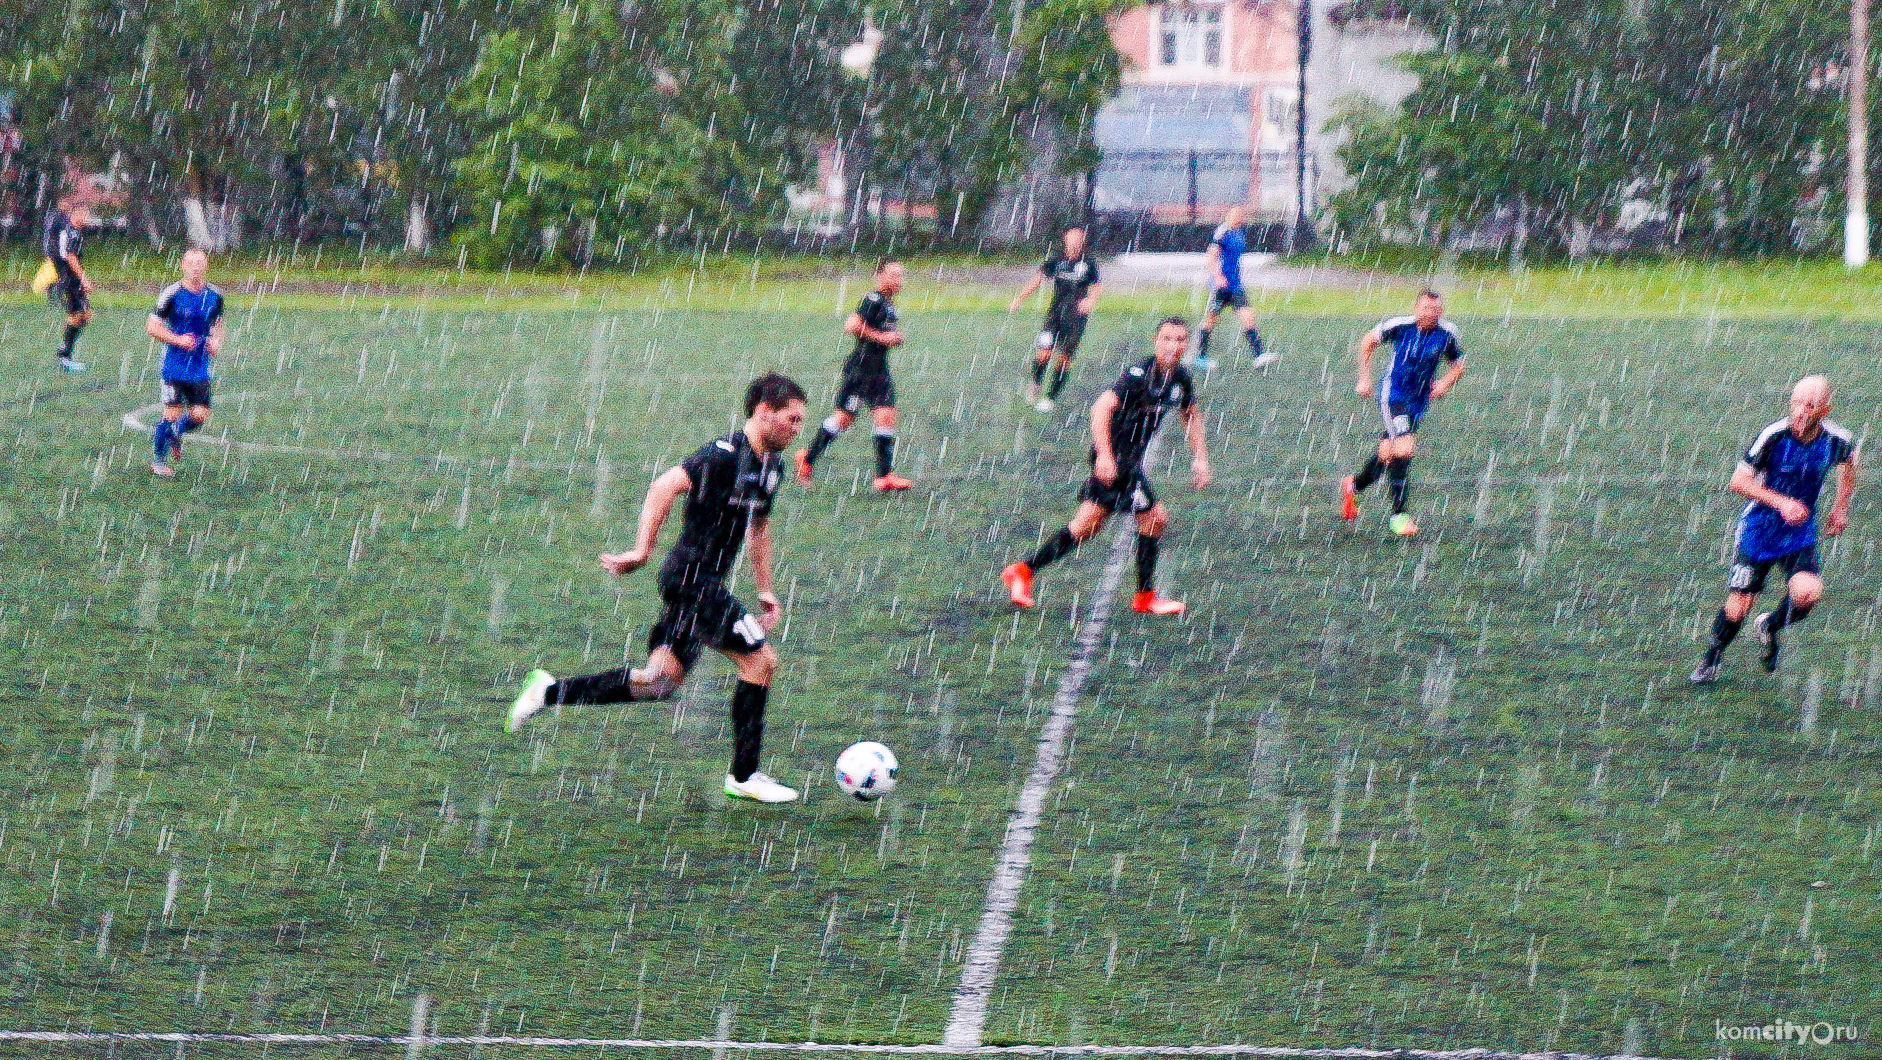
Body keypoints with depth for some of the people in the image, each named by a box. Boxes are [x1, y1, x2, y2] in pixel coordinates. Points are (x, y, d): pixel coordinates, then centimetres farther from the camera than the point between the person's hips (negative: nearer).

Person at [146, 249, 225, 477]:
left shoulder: (214, 296, 3)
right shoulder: (173, 294, -10)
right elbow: (151, 327, -7)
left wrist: (216, 341, 1)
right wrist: (178, 340, -18)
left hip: (201, 368, 4)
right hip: (175, 366, -4)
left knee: (200, 415, -2)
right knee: (172, 413, -5)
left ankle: (175, 433, 32)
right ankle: (158, 460, 15)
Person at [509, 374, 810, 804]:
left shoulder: (771, 464, 13)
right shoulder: (724, 454, -17)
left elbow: (759, 526, 28)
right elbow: (664, 487, -28)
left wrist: (766, 591, 26)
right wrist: (641, 551, -32)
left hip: (704, 583, 10)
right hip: (691, 575, -10)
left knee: (661, 681, 8)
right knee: (760, 660, -8)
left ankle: (550, 691, 12)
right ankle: (744, 776, 0)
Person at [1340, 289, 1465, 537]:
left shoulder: (1447, 333, -5)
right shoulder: (1400, 326, -15)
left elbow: (1458, 366, 11)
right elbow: (1368, 341, 2)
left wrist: (1445, 383, -10)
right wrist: (1364, 379, 0)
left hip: (1418, 402, 5)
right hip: (1392, 394, -5)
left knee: (1387, 455, 14)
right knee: (1405, 449, -22)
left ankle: (1354, 485, 43)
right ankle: (1398, 514, -15)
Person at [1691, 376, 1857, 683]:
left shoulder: (1836, 441, -10)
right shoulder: (1774, 436, -21)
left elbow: (1848, 461, 16)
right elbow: (1738, 481, -17)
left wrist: (1840, 507, 16)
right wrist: (1781, 502, -27)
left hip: (1800, 534, 2)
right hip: (1758, 529, -2)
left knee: (1807, 594, -23)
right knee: (1737, 609, -2)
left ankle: (1771, 626, 12)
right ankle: (1710, 661, 29)